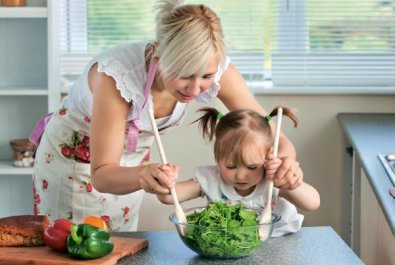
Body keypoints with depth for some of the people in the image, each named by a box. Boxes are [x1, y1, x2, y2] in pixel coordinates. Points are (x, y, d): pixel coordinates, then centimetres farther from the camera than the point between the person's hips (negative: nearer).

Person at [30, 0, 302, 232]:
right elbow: (101, 174, -34)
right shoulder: (117, 74, -39)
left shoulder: (214, 68, -27)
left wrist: (285, 157, -42)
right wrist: (141, 175, -55)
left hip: (132, 159, 4)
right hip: (71, 155, -4)